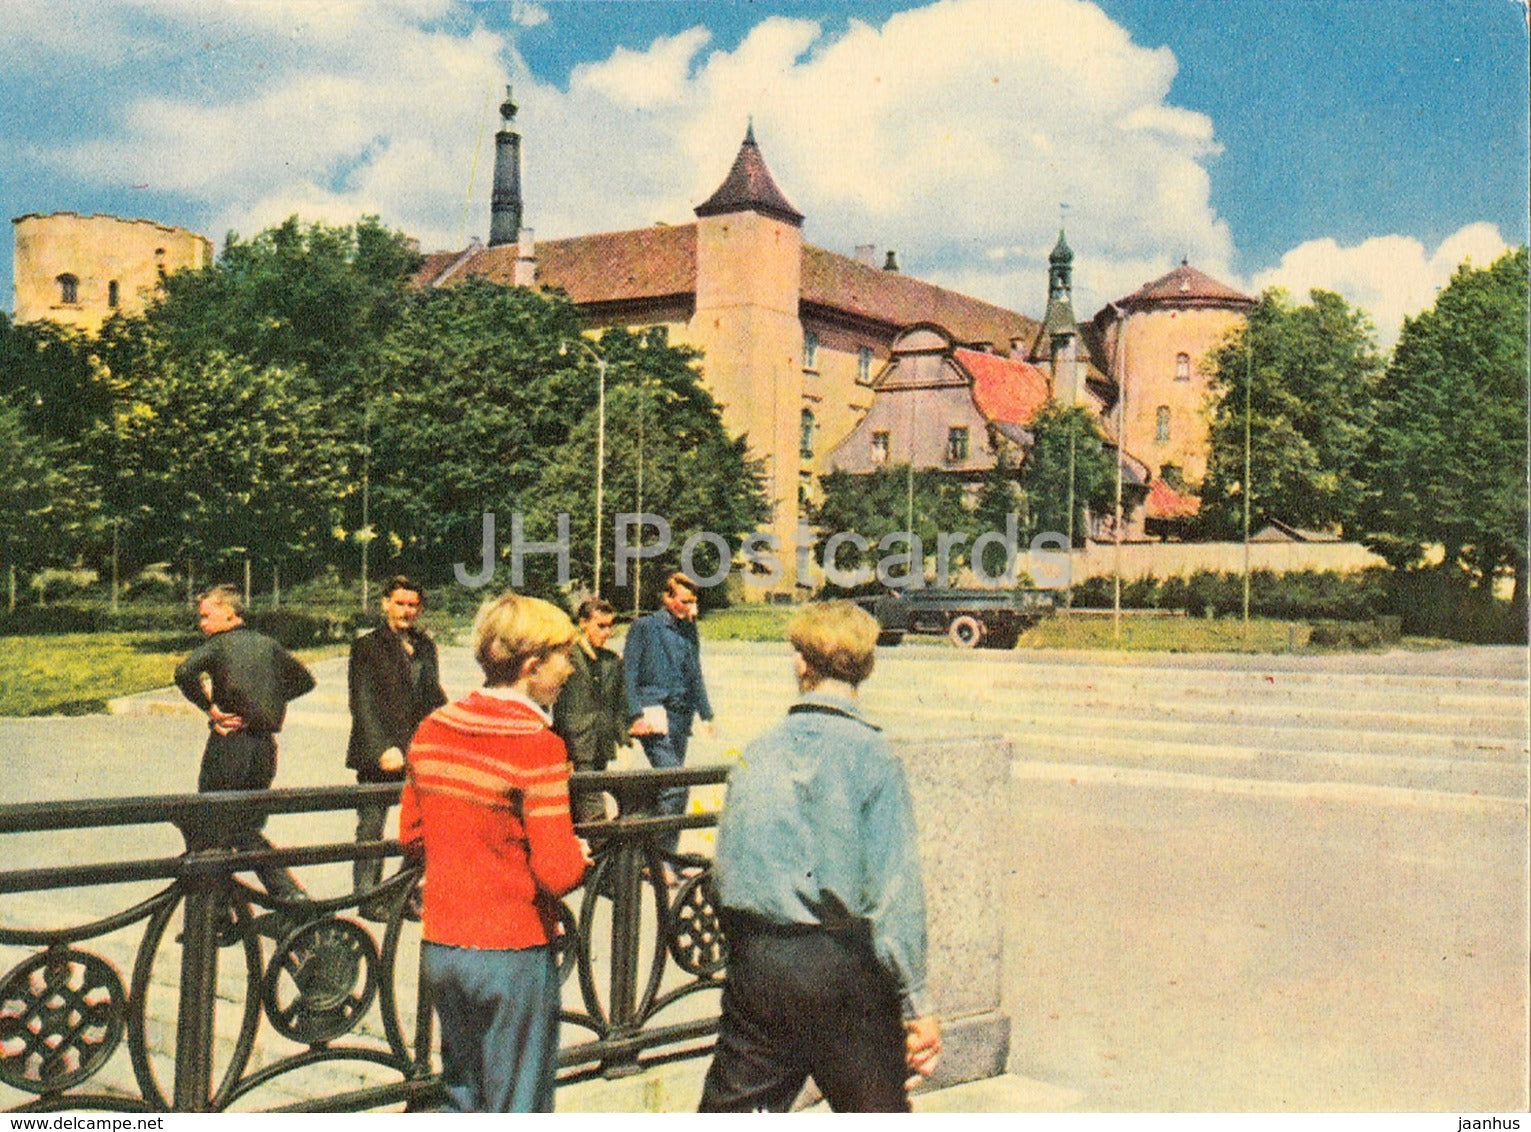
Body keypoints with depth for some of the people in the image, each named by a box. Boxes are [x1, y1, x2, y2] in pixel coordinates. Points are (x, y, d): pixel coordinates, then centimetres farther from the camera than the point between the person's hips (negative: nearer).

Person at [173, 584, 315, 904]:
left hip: (228, 745, -6)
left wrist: (210, 707, -13)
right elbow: (305, 680, 14)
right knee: (247, 830, 17)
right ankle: (291, 892, 5)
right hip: (265, 746, 6)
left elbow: (184, 672, -24)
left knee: (206, 830, 5)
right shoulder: (268, 645, 10)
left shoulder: (220, 644, -6)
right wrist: (271, 700, 11)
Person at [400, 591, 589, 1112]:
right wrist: (578, 853, -1)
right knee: (517, 1109, 7)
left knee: (462, 1099, 22)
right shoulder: (537, 743, -19)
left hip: (440, 946, 7)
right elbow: (557, 873, -21)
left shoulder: (432, 729, 2)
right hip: (513, 952, -6)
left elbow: (411, 834, 12)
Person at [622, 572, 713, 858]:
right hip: (655, 714, -6)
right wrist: (635, 715, -13)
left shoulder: (688, 629, 16)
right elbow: (629, 674, -5)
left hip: (681, 717, 6)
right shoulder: (645, 627, -2)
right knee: (674, 787, -15)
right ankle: (663, 853, -9)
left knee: (667, 785, 10)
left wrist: (706, 714, 19)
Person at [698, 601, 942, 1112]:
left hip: (755, 961, 4)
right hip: (843, 971, -4)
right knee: (880, 1109, 11)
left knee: (728, 1108, 12)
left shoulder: (756, 754, 4)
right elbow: (895, 889, -12)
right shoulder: (869, 753, -9)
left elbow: (726, 873, 7)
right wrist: (917, 1003, -8)